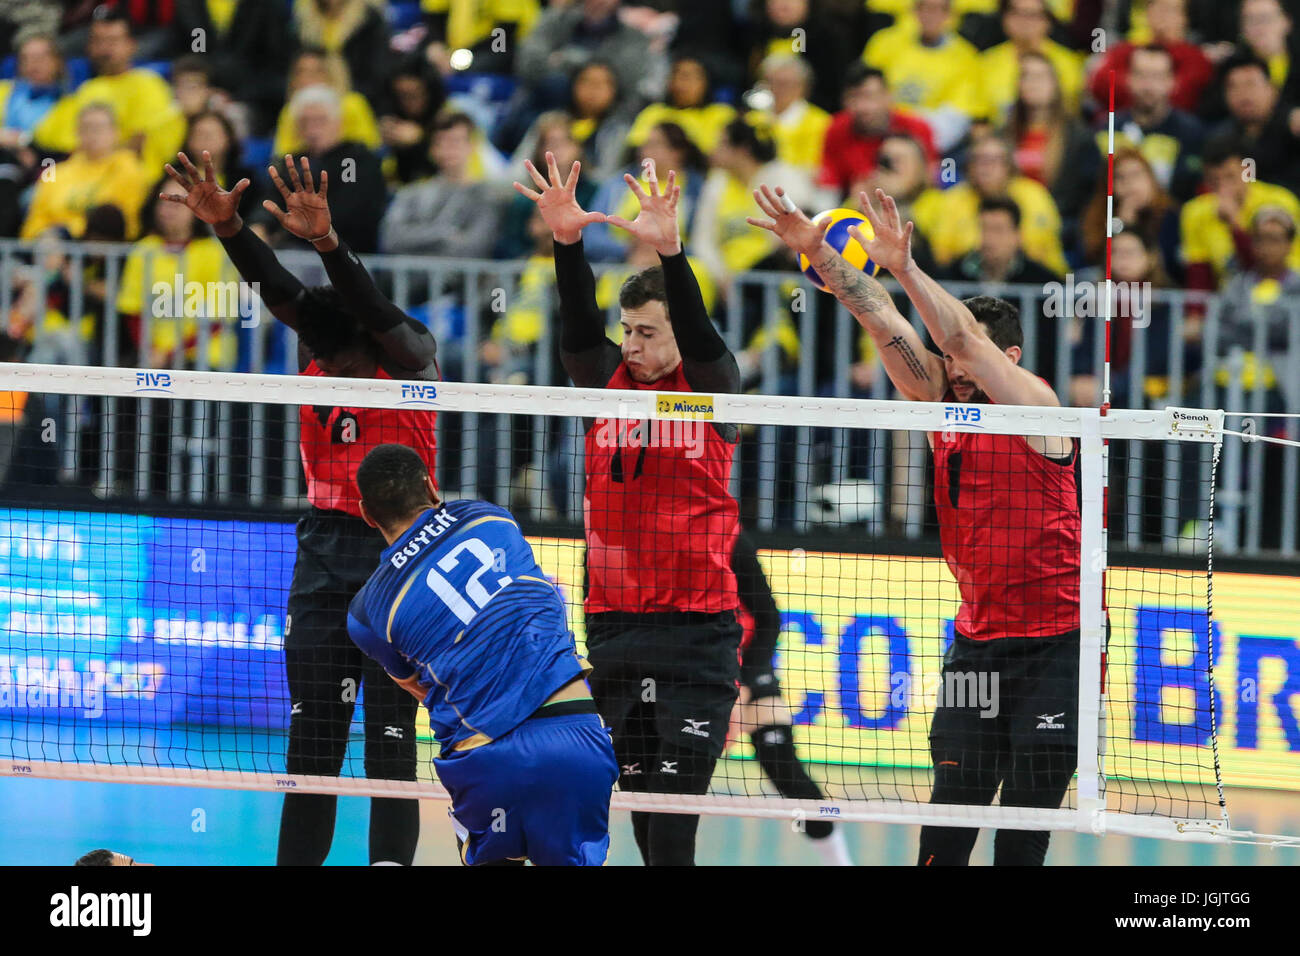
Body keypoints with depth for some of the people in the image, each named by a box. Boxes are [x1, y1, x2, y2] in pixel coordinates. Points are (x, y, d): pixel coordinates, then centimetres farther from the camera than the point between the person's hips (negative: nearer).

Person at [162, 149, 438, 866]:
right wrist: (227, 227, -30)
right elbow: (278, 291, -13)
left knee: (390, 736, -4)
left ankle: (390, 866, -1)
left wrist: (326, 242, -46)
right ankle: (297, 861, 11)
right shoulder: (319, 350, 0)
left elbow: (382, 319, -31)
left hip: (399, 546, -5)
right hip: (324, 540, 5)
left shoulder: (410, 359, -12)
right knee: (311, 730, 6)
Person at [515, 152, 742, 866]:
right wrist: (567, 241, -27)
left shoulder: (711, 389, -1)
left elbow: (699, 332, -20)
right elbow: (579, 322, -9)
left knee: (676, 808, -11)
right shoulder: (605, 381, 7)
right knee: (640, 804, 7)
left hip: (698, 628, -4)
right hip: (613, 630, 4)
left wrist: (670, 250, -37)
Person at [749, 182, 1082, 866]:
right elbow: (887, 328, -1)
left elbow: (964, 338, -23)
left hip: (1052, 647, -5)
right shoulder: (944, 408, 6)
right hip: (976, 642, 5)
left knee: (1026, 828, -5)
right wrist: (819, 255, -9)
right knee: (951, 810, -3)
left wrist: (905, 269, -34)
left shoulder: (1037, 410, -9)